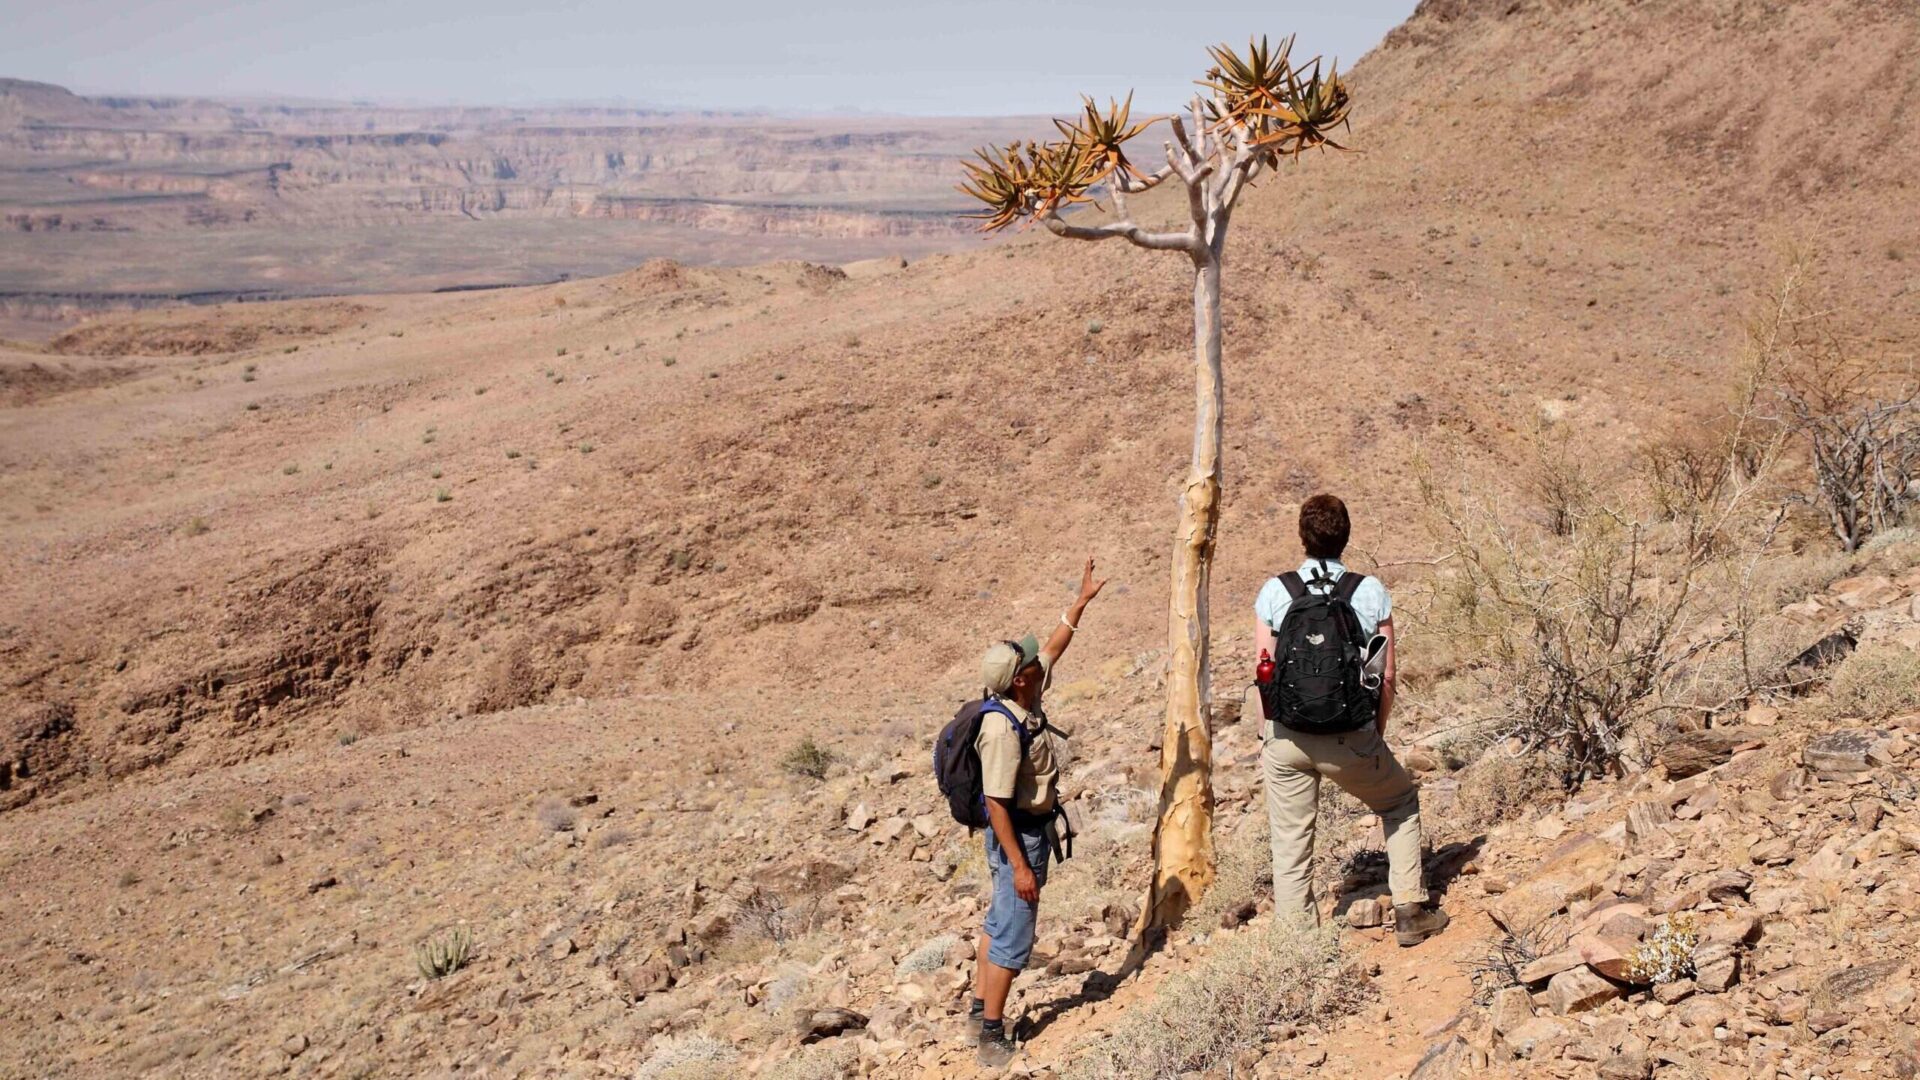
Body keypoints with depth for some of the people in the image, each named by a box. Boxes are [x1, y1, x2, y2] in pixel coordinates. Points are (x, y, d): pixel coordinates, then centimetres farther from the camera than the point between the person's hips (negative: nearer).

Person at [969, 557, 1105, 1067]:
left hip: (1035, 828, 10)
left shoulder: (1025, 698, -3)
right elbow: (997, 804, -27)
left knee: (1000, 920, 21)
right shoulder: (1003, 729, -29)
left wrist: (1081, 601, 13)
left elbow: (1053, 647, 13)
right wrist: (1020, 865, -25)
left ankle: (981, 1003, 34)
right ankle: (992, 1034, 5)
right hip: (1017, 836, -10)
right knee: (1014, 937, -3)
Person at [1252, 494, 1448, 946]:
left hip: (1286, 737, 0)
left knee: (1291, 844, 11)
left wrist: (1268, 738, 11)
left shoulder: (1274, 592, -3)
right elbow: (1387, 677, 0)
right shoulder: (1371, 593, -3)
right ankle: (1411, 911, 24)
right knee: (1400, 804, 26)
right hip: (1351, 737, 0)